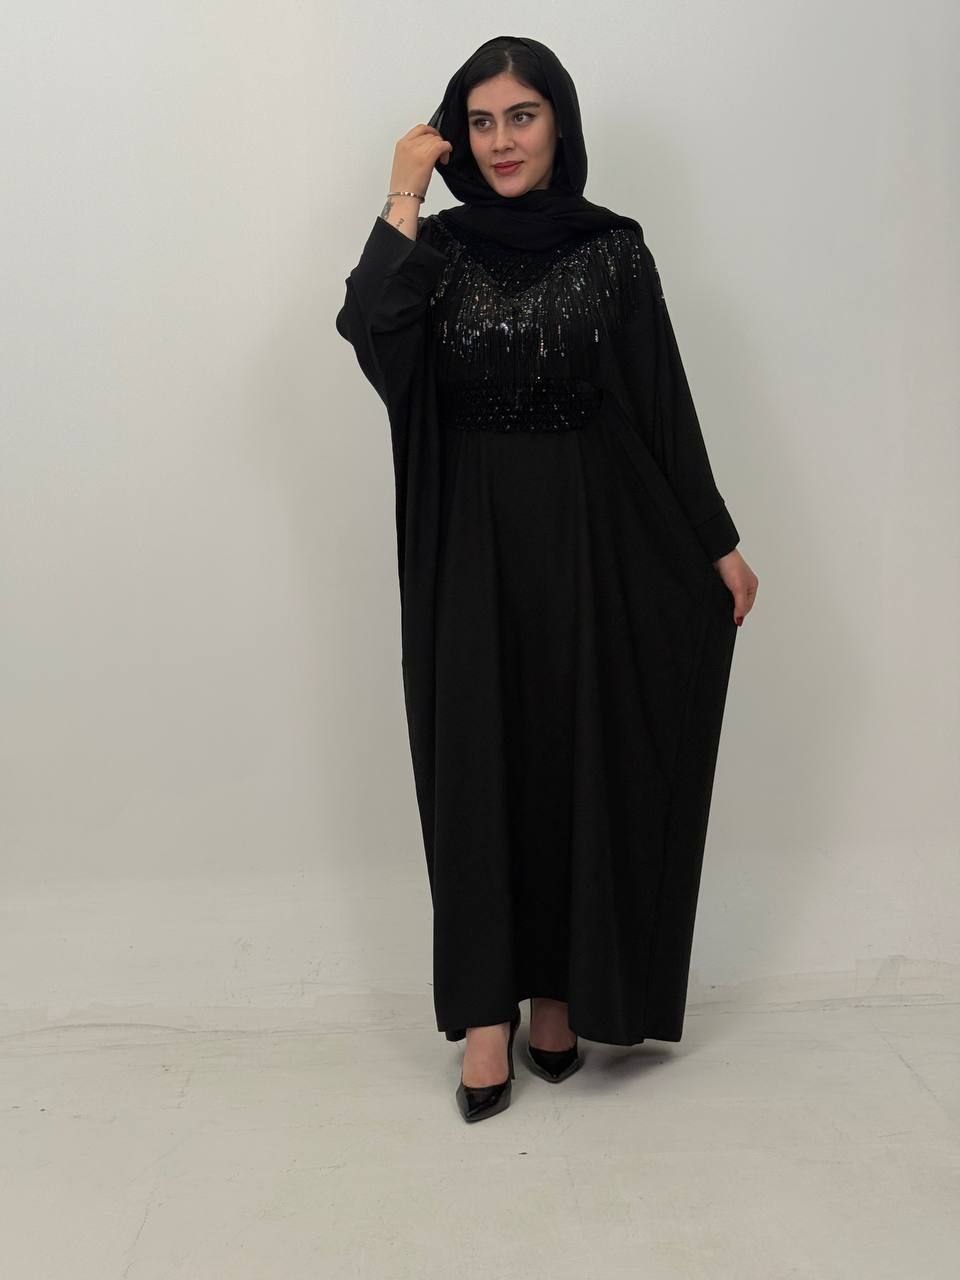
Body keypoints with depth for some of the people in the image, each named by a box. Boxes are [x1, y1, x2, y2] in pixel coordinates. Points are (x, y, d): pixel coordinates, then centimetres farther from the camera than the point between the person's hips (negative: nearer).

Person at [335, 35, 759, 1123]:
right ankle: (487, 1006, 14)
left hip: (590, 541, 0)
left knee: (580, 760, 6)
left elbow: (666, 408, 3)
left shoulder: (613, 251, 2)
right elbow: (368, 329, -17)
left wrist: (718, 543, 2)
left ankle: (559, 990, 23)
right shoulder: (440, 249, 4)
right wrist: (402, 195, -13)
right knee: (477, 766, 2)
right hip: (471, 546, 0)